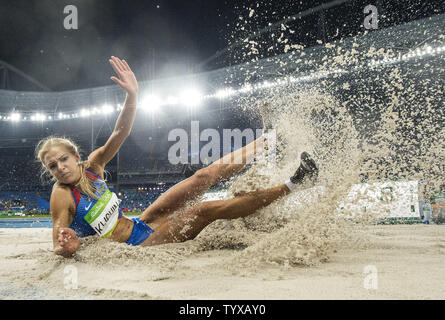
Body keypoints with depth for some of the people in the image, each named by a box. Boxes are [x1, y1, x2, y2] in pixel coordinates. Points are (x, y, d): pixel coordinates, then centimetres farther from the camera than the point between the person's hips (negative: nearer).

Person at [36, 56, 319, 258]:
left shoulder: (92, 166, 1)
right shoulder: (62, 196, -15)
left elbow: (120, 133, -9)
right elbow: (59, 247, -18)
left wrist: (132, 95, -24)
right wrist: (68, 248, -43)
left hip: (139, 226, 7)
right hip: (134, 247, -7)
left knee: (203, 177, -3)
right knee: (204, 211, -22)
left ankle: (269, 141, 12)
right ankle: (290, 187, -16)